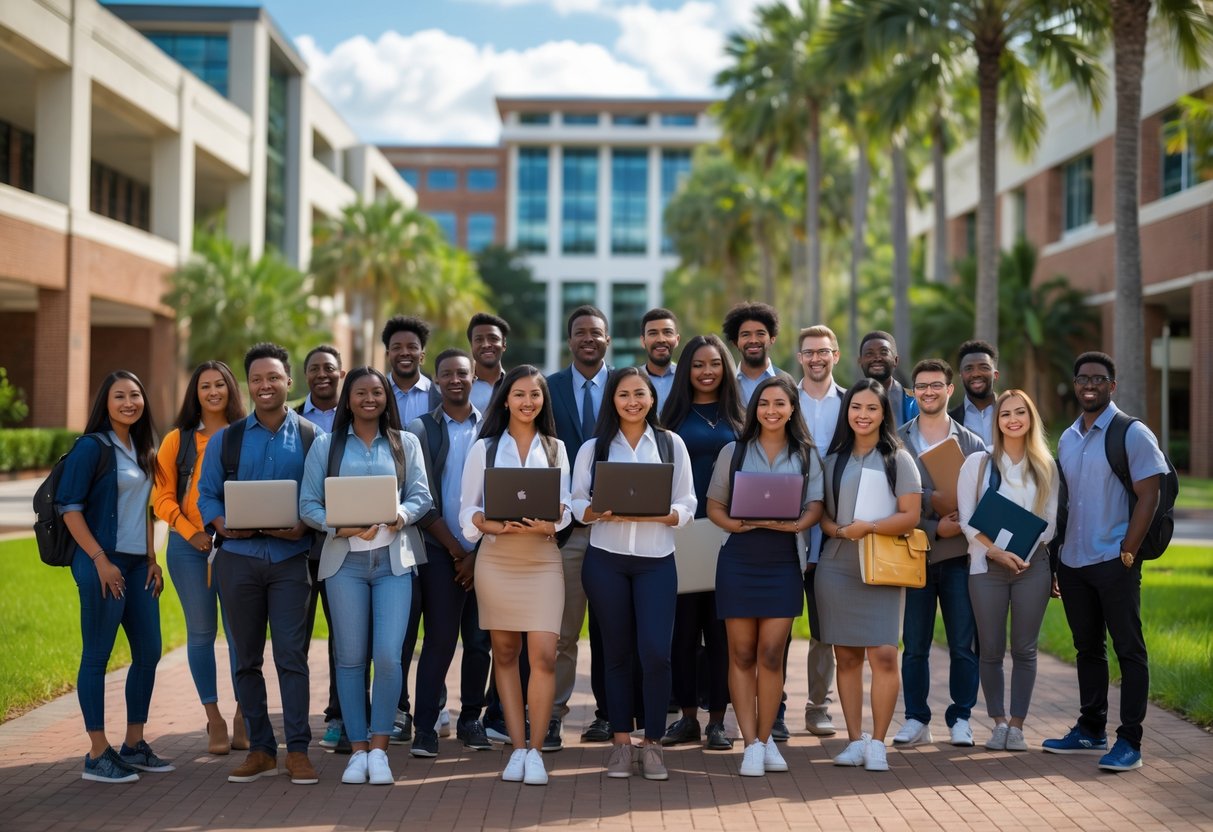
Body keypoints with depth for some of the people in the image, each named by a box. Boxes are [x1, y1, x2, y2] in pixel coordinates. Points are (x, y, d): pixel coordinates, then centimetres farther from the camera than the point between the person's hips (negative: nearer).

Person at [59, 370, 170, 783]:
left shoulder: (141, 451, 14)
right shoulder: (92, 447, -7)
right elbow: (69, 507, -12)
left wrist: (152, 559, 13)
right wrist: (99, 560, -17)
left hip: (137, 565, 8)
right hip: (103, 563, -8)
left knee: (148, 651, 9)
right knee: (97, 655, -3)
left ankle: (134, 745, 21)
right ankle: (98, 754, 3)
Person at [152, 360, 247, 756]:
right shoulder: (178, 440, 4)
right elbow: (162, 496, 2)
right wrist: (190, 532, -11)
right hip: (190, 545, 0)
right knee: (201, 632, 5)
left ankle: (243, 714, 12)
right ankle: (213, 718, 13)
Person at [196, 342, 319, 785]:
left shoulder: (310, 436, 3)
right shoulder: (226, 439, 8)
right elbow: (207, 494, 8)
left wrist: (304, 527, -16)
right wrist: (224, 527, -11)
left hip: (290, 558, -2)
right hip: (239, 557, 2)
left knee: (291, 653, -6)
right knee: (246, 657, 7)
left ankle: (298, 749, 1)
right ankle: (260, 748, 16)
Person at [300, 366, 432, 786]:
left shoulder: (405, 443, 13)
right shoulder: (326, 445, 10)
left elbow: (421, 496, 5)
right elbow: (308, 503, 3)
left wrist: (401, 516, -17)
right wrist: (340, 527, -14)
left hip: (393, 558, 0)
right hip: (344, 559, 0)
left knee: (388, 655, -10)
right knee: (351, 657, 1)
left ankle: (379, 748, 2)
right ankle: (358, 750, 11)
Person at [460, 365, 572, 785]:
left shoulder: (555, 448, 10)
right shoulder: (484, 448, 6)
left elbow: (565, 506, 7)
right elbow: (467, 508, 3)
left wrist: (549, 523, -15)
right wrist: (491, 524, -17)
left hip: (543, 559, 0)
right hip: (496, 559, 0)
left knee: (544, 656, -10)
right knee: (505, 653, 5)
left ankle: (535, 751, -1)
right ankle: (517, 747, 12)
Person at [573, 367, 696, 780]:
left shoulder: (671, 444, 6)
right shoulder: (594, 448, 7)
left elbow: (686, 506, 3)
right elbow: (577, 503, 4)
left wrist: (656, 514, -16)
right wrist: (600, 512, -17)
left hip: (656, 560, 0)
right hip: (606, 559, 1)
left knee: (656, 652, -9)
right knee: (617, 652, 6)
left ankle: (652, 743, 4)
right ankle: (621, 741, 15)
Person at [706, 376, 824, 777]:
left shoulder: (806, 455, 8)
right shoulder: (734, 451, 7)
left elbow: (814, 508, 3)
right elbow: (714, 506, 6)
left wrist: (793, 524, -17)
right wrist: (736, 524, -14)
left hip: (783, 562, 0)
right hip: (739, 559, 0)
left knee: (771, 654, -1)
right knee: (742, 654, 0)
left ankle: (765, 739, 13)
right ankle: (751, 743, 6)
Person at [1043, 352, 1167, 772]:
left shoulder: (1132, 434, -6)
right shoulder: (1067, 438, 14)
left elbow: (1148, 496, -11)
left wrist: (1128, 552, -15)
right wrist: (1054, 556, 13)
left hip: (1114, 563, -7)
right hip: (1072, 563, 7)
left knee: (1129, 650, -2)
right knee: (1088, 648, 15)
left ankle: (1130, 741, -1)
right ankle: (1091, 729, 24)